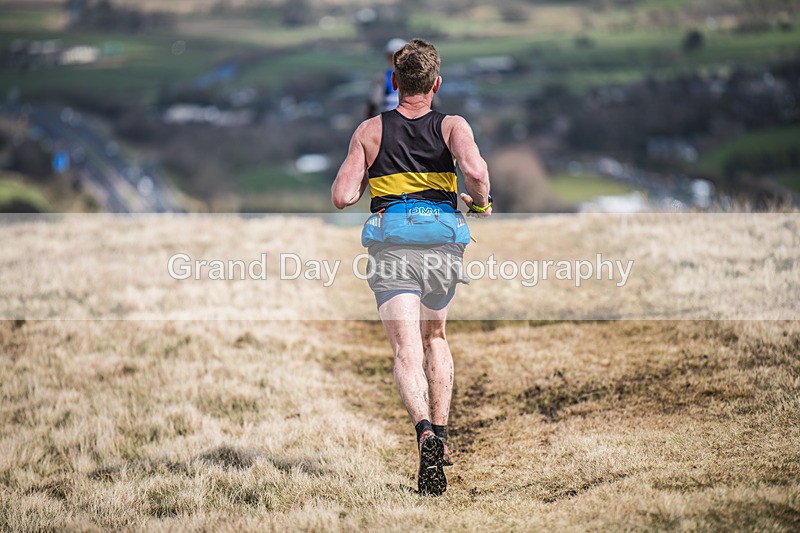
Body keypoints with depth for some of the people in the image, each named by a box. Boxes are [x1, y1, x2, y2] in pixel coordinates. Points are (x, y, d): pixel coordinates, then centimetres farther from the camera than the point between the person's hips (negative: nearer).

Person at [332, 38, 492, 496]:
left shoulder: (370, 131, 5)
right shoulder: (453, 126, 4)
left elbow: (342, 197, 0)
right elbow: (475, 171, -17)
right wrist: (480, 202, 4)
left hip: (392, 243, -1)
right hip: (444, 240, 2)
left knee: (406, 350, -9)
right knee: (435, 336, 25)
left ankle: (424, 429, -35)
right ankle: (442, 434, 22)